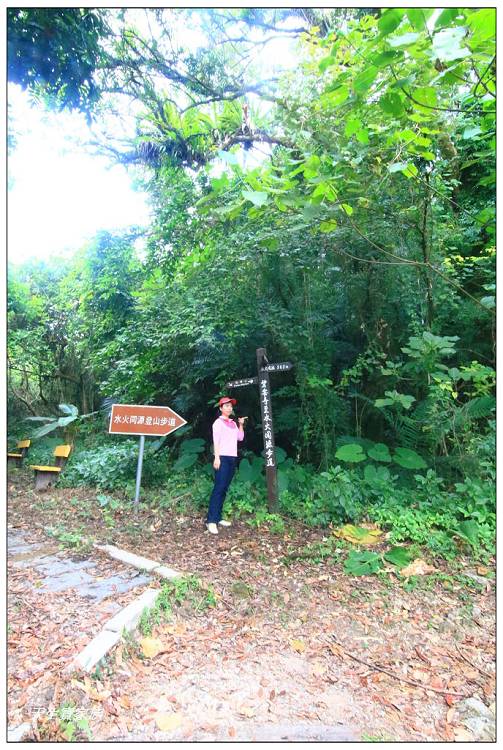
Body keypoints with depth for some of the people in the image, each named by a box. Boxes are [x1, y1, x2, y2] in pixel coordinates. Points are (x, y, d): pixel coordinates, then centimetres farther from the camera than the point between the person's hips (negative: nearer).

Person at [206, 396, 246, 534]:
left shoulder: (233, 423, 18)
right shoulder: (218, 422, -2)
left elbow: (240, 438, 15)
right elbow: (216, 441, -10)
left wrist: (241, 425, 8)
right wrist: (216, 457, -18)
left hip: (232, 458, 7)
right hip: (222, 458, -7)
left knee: (224, 489, 6)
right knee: (219, 488, -13)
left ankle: (218, 518, 10)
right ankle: (211, 520, -13)